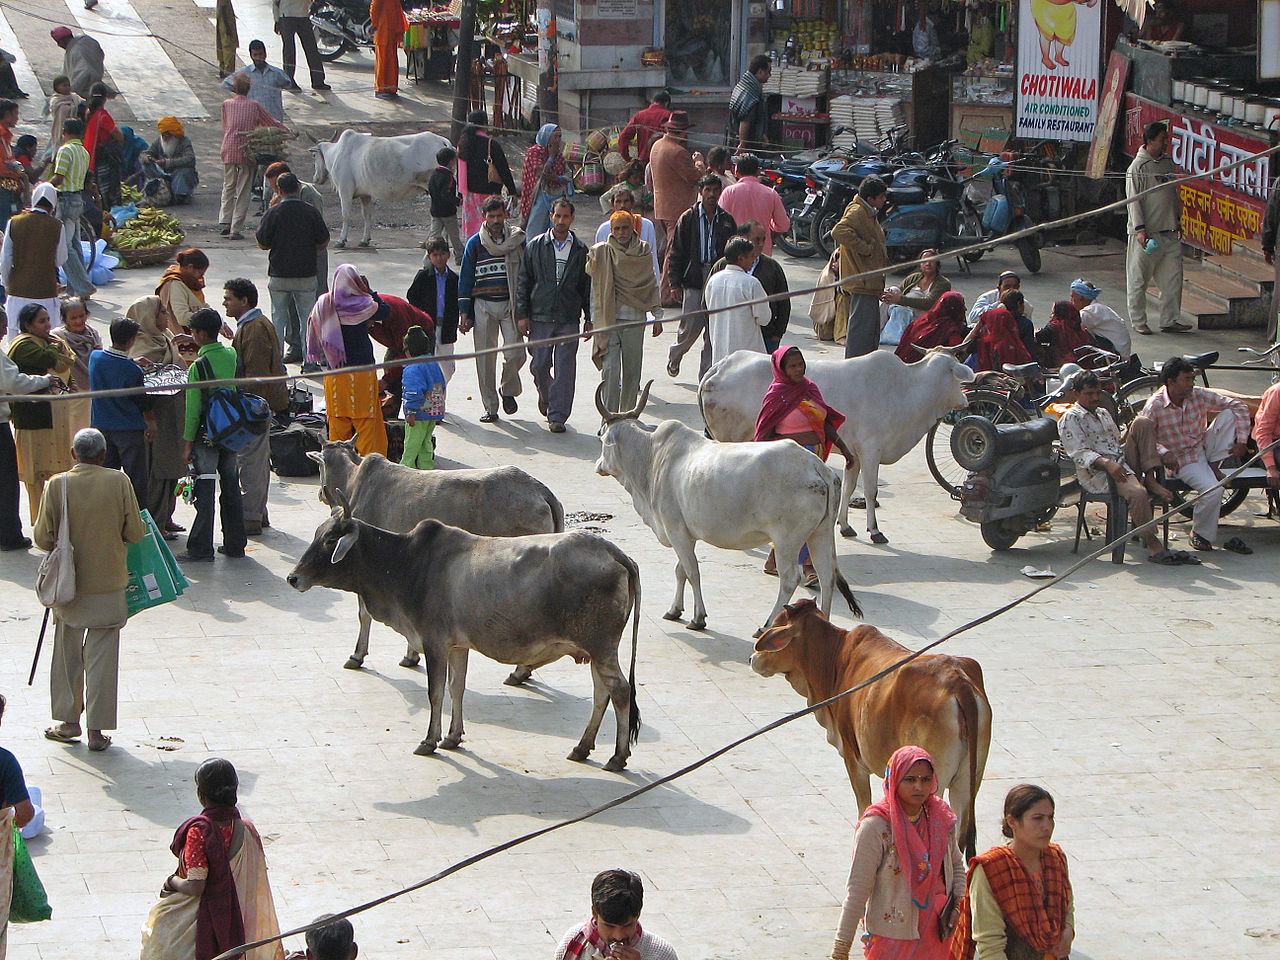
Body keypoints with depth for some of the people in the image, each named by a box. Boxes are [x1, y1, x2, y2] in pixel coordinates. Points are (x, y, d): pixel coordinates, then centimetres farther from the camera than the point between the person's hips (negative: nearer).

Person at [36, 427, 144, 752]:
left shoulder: (58, 485, -11)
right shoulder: (119, 482, -11)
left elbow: (43, 539, -8)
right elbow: (135, 533, -7)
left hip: (68, 585, 1)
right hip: (108, 585, -1)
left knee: (67, 653, 17)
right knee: (102, 658, 5)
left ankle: (69, 721, 24)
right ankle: (97, 730, 6)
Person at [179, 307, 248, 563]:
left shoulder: (198, 366, -17)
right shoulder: (232, 355, -1)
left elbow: (193, 408, -15)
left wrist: (188, 443, -6)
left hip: (207, 435, -6)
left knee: (205, 493, -2)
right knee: (231, 488, 13)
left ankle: (201, 549, 1)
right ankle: (234, 544, 18)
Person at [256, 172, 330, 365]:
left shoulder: (272, 213, -9)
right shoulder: (311, 212, -5)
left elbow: (263, 244, -2)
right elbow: (323, 242, 3)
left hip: (278, 275, 0)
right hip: (307, 274, 0)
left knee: (279, 316, 10)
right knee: (307, 316, 8)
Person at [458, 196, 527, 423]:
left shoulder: (517, 240, 3)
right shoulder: (475, 244, 3)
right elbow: (465, 279, 8)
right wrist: (464, 313, 2)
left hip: (510, 304, 0)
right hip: (483, 305, 0)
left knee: (515, 353, -11)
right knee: (485, 359, 1)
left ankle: (508, 390, 18)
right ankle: (490, 407, 11)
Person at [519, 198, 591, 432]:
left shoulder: (580, 250, 6)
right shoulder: (535, 246, 4)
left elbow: (587, 286, 12)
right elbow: (524, 281, 5)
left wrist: (589, 318, 10)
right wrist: (522, 314, 0)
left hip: (569, 318, 0)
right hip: (540, 316, 0)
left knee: (564, 369, -4)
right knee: (539, 366, 4)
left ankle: (557, 415, 3)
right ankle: (545, 394, 35)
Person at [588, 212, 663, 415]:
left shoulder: (643, 252, 7)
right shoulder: (601, 253, 1)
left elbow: (652, 286, 12)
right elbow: (594, 286, 4)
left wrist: (657, 316, 10)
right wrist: (593, 320, -2)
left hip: (634, 320, 2)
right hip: (608, 319, -2)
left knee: (632, 371, 6)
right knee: (610, 369, -10)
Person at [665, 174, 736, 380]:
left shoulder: (727, 220, 7)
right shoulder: (688, 218, 0)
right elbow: (675, 253, 1)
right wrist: (674, 283, -4)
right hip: (694, 281, -2)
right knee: (690, 328, 0)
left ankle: (706, 374, 7)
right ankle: (674, 356, 29)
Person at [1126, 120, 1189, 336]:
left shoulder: (1168, 162, 12)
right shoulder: (1138, 167, -9)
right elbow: (1133, 200, -12)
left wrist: (1178, 220, 20)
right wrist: (1140, 229, -18)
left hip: (1169, 231, 7)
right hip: (1147, 234, -6)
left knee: (1173, 278, 4)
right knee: (1139, 279, 1)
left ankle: (1170, 320, 11)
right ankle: (1138, 321, 10)